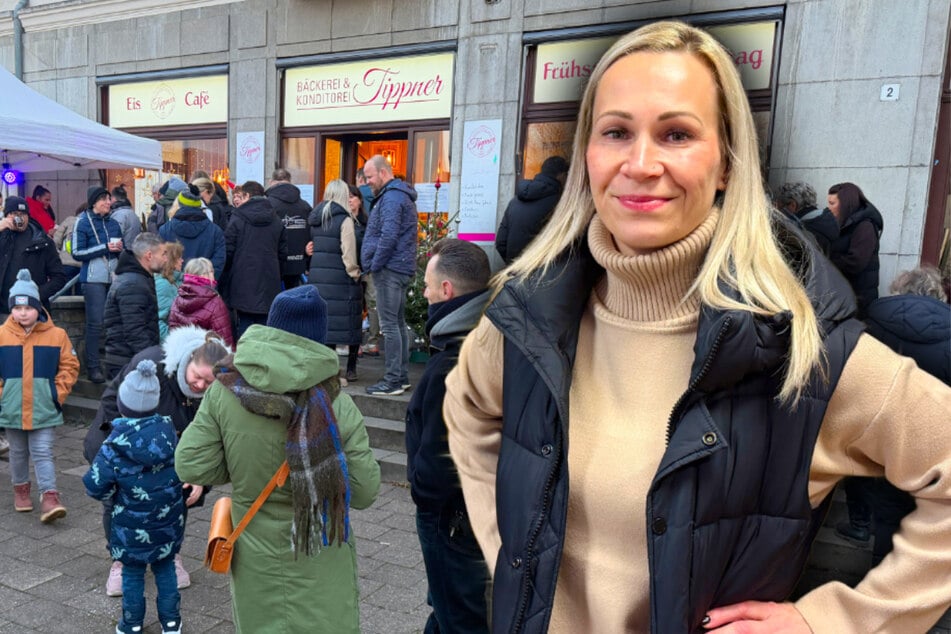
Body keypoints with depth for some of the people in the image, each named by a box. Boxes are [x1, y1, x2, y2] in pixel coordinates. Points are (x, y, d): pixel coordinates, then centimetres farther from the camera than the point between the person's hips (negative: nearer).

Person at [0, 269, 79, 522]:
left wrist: (58, 394, -6)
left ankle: (49, 497, -3)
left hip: (44, 409, -2)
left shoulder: (57, 335, -7)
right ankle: (21, 488, 36)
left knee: (43, 453, -2)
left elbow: (69, 367, 0)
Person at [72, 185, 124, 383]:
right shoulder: (83, 223, 0)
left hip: (114, 277, 5)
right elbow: (77, 253, -7)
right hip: (94, 278, -5)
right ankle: (93, 367, -2)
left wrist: (119, 248, -1)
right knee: (95, 323, -7)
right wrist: (105, 247, -13)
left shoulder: (114, 224, 15)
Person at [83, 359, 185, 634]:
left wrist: (114, 495, 5)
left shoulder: (117, 444, -20)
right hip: (168, 519, 3)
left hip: (133, 526, -3)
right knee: (165, 567, 18)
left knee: (132, 573, 15)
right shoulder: (168, 431, -9)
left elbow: (95, 485, -15)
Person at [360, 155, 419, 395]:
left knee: (389, 325, -8)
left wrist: (375, 265, -15)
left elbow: (388, 235, -24)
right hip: (401, 268, 11)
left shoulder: (391, 197, -13)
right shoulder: (401, 195, 20)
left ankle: (393, 380, -4)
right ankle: (402, 377, 20)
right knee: (399, 323, 13)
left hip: (389, 269, -11)